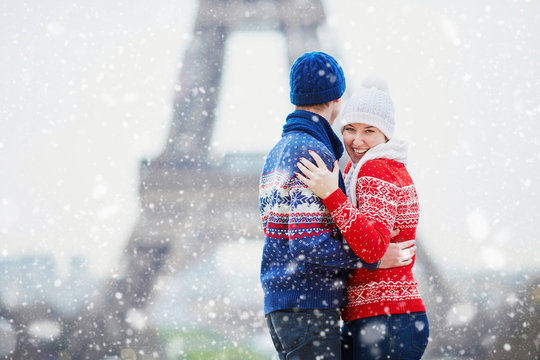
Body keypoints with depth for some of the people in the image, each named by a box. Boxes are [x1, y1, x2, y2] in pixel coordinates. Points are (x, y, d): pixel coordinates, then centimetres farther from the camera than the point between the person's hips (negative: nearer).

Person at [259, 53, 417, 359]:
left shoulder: (277, 153, 17)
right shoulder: (313, 152, -14)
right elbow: (307, 245, -21)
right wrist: (374, 259, -12)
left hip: (280, 306, 10)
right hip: (309, 307, -10)